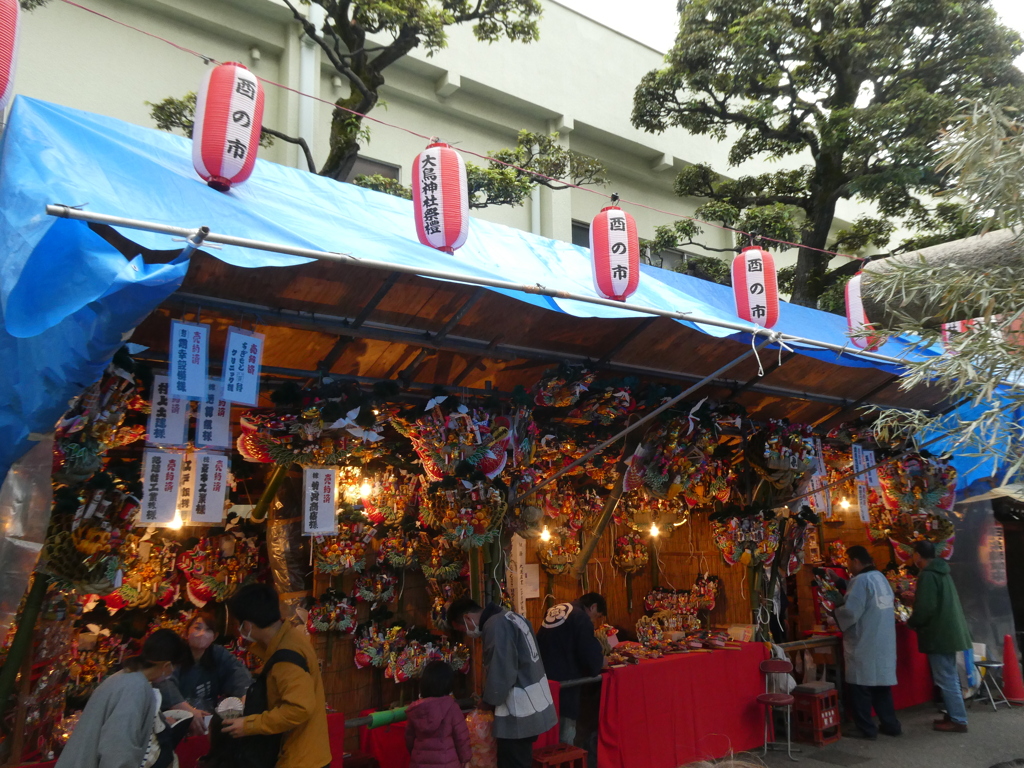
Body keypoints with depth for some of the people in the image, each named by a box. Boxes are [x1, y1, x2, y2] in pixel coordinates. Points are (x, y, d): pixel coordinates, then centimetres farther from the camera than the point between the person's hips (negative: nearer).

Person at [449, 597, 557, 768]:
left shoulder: (496, 626, -19)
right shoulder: (507, 617, 11)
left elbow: (501, 674, -22)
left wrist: (488, 701, -5)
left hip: (519, 713, -10)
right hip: (531, 706, 10)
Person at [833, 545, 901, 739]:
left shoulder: (861, 580, -17)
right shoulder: (881, 578, 12)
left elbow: (851, 612, -21)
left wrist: (836, 609, -2)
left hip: (864, 644, -8)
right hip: (884, 642, 9)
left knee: (861, 686, 1)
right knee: (881, 683, 17)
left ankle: (865, 729, 6)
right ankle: (890, 724, 22)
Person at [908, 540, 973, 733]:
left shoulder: (927, 575, -19)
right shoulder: (941, 572, 12)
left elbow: (925, 608, -24)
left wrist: (910, 623, -7)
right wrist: (917, 596, 34)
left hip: (939, 633, -10)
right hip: (948, 631, 10)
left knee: (945, 679, -3)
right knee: (949, 677, 16)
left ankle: (958, 720, 1)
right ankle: (954, 715, 23)